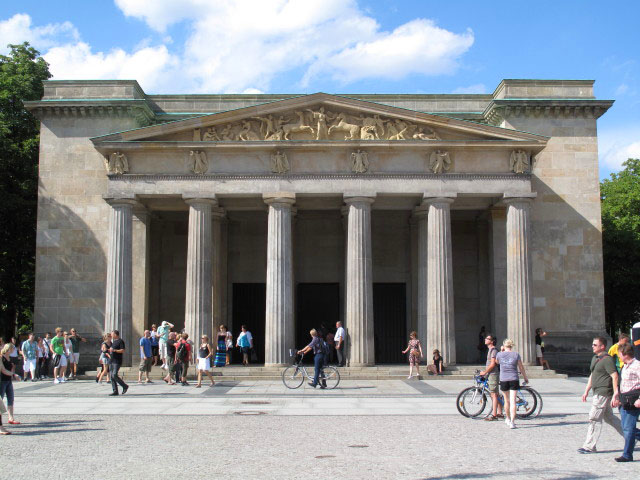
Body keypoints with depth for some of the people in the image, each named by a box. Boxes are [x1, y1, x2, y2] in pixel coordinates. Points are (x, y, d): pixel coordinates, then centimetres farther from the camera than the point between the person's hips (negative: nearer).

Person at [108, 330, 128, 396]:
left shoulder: (120, 341, -7)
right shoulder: (113, 341, 19)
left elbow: (122, 351, -16)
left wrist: (114, 350, -21)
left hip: (117, 361, -9)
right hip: (111, 361, 9)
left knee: (114, 375, -16)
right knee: (111, 376, 2)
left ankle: (125, 386, 1)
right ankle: (115, 391, 5)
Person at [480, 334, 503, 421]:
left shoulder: (493, 350, -14)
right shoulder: (490, 350, 17)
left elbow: (492, 364, -20)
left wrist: (484, 372, -15)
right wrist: (485, 372, 20)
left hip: (493, 374, -10)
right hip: (490, 374, 10)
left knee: (494, 394, -10)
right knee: (496, 394, 13)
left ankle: (494, 415, -11)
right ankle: (499, 412, 19)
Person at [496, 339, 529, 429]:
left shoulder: (500, 354, -1)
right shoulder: (516, 354, -3)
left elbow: (496, 361, 22)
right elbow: (521, 368, 4)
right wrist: (525, 378, 16)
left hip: (503, 380, 1)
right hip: (514, 380, -1)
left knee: (507, 400, 18)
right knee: (513, 401, -4)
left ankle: (508, 418, 34)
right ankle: (512, 422, -13)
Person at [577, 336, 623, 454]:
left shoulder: (607, 359, -14)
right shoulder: (595, 358, 16)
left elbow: (614, 376, -20)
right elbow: (592, 376, 24)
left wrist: (616, 394, -24)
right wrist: (586, 391, 23)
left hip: (603, 393, -10)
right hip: (598, 393, 10)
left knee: (594, 418, -7)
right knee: (609, 417, 18)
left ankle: (589, 446, -1)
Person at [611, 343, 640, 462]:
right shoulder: (625, 367, 15)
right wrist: (616, 396, 24)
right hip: (624, 402, 9)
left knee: (629, 428, -5)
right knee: (625, 427, 12)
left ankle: (627, 455, 2)